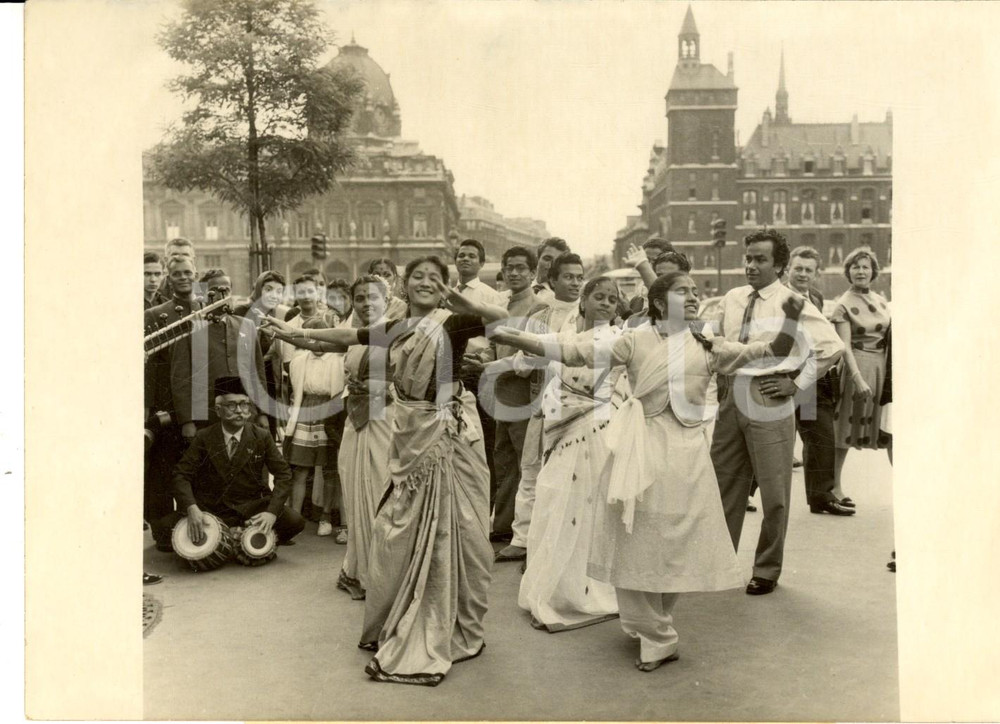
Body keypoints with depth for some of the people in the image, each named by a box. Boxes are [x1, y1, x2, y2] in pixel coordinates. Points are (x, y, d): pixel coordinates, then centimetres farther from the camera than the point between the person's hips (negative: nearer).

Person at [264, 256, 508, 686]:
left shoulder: (454, 324, -6)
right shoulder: (397, 330, 9)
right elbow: (349, 337, 21)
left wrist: (465, 304, -29)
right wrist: (296, 332, 26)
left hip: (449, 434, -5)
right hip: (410, 437, 5)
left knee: (448, 529, 2)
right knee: (401, 530, 11)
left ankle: (452, 630, 17)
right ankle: (398, 627, 28)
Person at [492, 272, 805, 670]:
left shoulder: (709, 347, 10)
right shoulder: (635, 341, 2)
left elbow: (771, 354, 7)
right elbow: (577, 351, -5)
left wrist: (791, 319, -12)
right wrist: (515, 338, -15)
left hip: (687, 451, 2)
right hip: (643, 448, -2)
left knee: (678, 546, 8)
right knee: (639, 543, 3)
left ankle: (650, 622, 34)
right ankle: (656, 638, 22)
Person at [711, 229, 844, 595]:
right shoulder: (731, 299, 10)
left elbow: (832, 346, -11)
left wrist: (799, 384, -11)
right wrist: (721, 378, 10)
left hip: (768, 400, -5)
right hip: (731, 396, 5)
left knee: (773, 491, 4)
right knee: (724, 484, 12)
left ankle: (767, 570, 20)